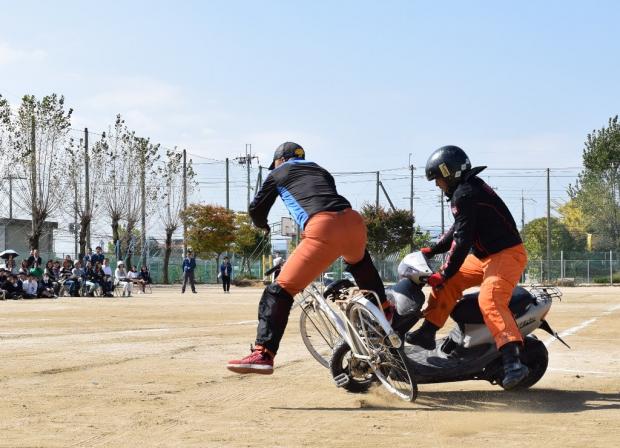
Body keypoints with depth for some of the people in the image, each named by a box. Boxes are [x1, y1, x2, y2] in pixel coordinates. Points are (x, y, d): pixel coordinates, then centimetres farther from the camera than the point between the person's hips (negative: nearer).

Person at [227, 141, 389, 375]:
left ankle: (263, 354, -17)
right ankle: (383, 308, 49)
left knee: (281, 289, -5)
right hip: (353, 221, 6)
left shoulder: (280, 173, 24)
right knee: (359, 262, 41)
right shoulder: (320, 170, 36)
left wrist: (263, 225, 48)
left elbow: (256, 209, 26)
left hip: (324, 230, -5)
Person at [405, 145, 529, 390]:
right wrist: (433, 249, 18)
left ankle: (513, 362, -39)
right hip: (486, 256, 11)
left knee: (489, 301, -29)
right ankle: (427, 332, 15)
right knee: (447, 281, 11)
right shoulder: (471, 187, 16)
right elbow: (458, 230, 25)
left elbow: (462, 240, -20)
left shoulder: (464, 195, -17)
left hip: (506, 255, -11)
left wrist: (444, 274, -15)